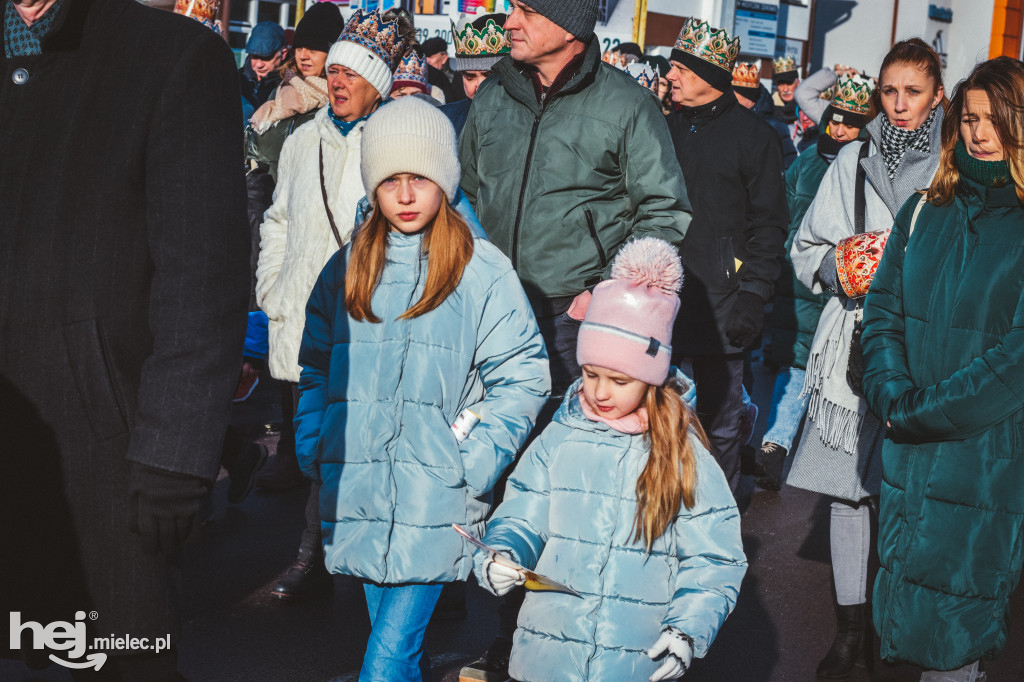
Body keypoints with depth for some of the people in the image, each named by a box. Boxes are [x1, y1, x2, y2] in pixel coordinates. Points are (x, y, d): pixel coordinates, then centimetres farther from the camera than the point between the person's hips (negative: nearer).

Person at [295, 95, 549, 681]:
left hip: (437, 499, -4)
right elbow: (317, 367, 16)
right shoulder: (348, 269, 10)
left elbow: (523, 376, -4)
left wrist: (475, 464, -11)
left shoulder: (483, 269, -4)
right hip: (359, 490, 5)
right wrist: (314, 448, 5)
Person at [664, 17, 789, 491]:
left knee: (719, 420, 5)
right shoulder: (667, 129, 13)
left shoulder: (754, 136, -2)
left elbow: (769, 222, -4)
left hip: (720, 305, -4)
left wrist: (753, 295, -12)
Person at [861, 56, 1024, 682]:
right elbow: (884, 311, 8)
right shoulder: (924, 212, 9)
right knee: (902, 603, 14)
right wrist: (893, 395, -9)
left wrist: (920, 410, -13)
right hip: (908, 446, 5)